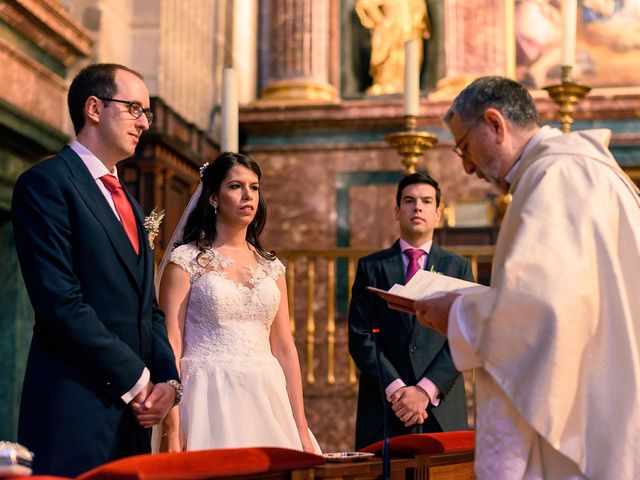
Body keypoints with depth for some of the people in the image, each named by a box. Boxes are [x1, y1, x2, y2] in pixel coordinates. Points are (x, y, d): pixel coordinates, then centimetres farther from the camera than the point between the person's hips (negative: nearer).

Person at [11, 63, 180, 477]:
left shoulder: (128, 202, 22)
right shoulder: (46, 183, -5)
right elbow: (60, 303, -14)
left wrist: (167, 380, 2)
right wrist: (136, 380, -11)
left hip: (133, 411, 8)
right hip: (75, 411, -7)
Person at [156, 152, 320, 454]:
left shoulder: (271, 267, 13)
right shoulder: (186, 260, 0)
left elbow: (284, 347, 12)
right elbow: (170, 344, -6)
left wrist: (301, 429, 5)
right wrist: (171, 429, -15)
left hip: (267, 400, 4)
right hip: (210, 401, -4)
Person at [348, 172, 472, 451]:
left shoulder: (458, 268, 9)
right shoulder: (371, 267, 9)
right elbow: (360, 337, 0)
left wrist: (426, 390, -12)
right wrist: (395, 389, -12)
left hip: (442, 409, 0)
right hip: (383, 407, 0)